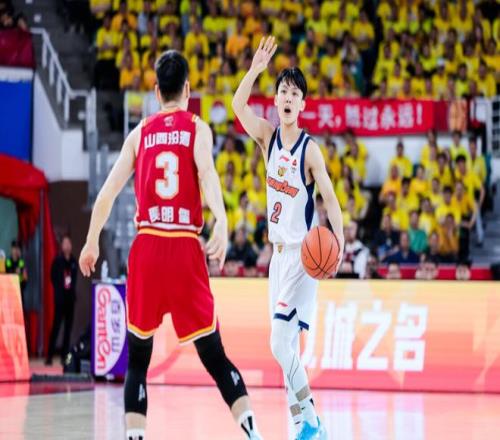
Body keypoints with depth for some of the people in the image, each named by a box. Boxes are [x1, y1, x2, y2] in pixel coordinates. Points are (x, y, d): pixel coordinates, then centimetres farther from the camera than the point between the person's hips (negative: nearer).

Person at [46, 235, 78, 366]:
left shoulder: (74, 261, 9)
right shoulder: (57, 260, -4)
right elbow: (53, 277, -3)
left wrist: (72, 289, 4)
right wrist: (58, 289, -7)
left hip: (70, 297, 5)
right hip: (60, 297, -5)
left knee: (68, 327, 5)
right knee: (56, 326, -8)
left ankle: (64, 356, 9)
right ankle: (49, 356, -7)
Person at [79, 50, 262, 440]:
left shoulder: (140, 133, 11)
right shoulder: (197, 128, 6)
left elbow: (108, 192, 9)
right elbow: (207, 174, -14)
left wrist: (92, 242, 20)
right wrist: (222, 225, -25)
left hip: (146, 248, 1)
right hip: (186, 249, -1)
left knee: (138, 358, 9)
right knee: (213, 355, 3)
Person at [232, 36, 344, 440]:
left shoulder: (310, 149, -12)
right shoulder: (268, 136, 4)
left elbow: (330, 198, -15)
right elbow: (239, 106, -6)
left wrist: (339, 241, -29)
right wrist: (255, 70, -19)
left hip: (302, 253, -7)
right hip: (279, 251, 7)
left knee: (282, 343, -14)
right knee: (285, 345, 8)